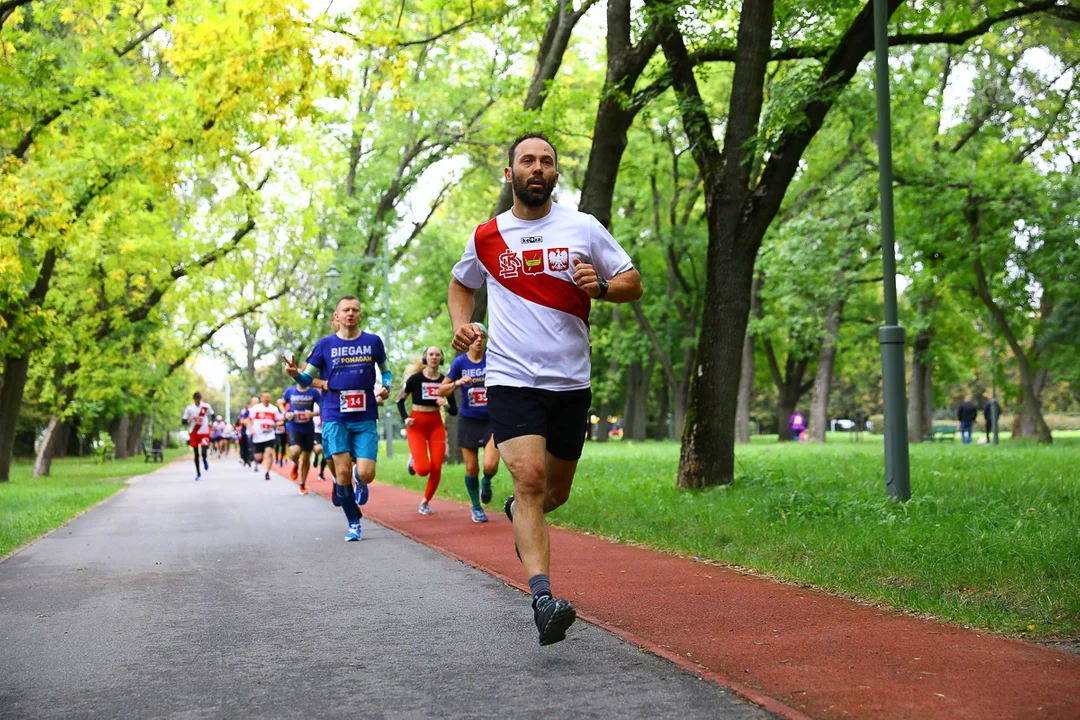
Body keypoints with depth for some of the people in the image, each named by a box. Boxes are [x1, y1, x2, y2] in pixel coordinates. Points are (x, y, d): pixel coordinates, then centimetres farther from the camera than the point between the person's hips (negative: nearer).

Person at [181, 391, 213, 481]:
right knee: (196, 454, 6)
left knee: (204, 452, -16)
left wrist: (211, 423, -5)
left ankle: (204, 459, 22)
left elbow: (212, 415, 13)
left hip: (204, 433, -1)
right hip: (193, 433, 1)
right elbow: (183, 420, -2)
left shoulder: (206, 406, -2)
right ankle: (198, 474, 19)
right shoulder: (189, 408, -3)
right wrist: (188, 420, -24)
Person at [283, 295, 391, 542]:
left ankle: (360, 482, 29)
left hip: (365, 419, 0)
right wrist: (295, 374, -17)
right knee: (343, 472, -5)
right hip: (335, 418, 0)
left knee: (366, 473, -10)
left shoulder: (373, 342, 4)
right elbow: (308, 378, 5)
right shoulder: (325, 344, 2)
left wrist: (385, 386, -1)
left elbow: (385, 369, 20)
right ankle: (354, 523, 13)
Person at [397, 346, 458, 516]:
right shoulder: (415, 378, -8)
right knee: (423, 469, -14)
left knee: (436, 468, -4)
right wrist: (405, 418, -14)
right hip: (417, 424, -3)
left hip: (436, 424, 3)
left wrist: (446, 405, -19)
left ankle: (425, 502, 16)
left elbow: (454, 411, 2)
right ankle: (414, 460, 22)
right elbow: (400, 400, 1)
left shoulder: (445, 380, 1)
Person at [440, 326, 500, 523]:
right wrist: (458, 383, -19)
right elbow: (441, 391, -1)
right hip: (468, 420, 1)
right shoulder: (459, 362, -3)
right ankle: (476, 508, 25)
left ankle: (486, 483, 22)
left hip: (492, 420, -1)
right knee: (471, 468, 4)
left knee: (490, 466, -15)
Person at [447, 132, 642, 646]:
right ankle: (543, 599, -22)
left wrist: (600, 286, -13)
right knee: (529, 477, -20)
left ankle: (518, 511, 48)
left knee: (555, 491, 12)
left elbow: (633, 283, 9)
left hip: (570, 382, 2)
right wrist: (460, 324, 4)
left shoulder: (583, 228, 4)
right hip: (511, 379, -2)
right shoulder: (486, 237, 6)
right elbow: (460, 285, 24)